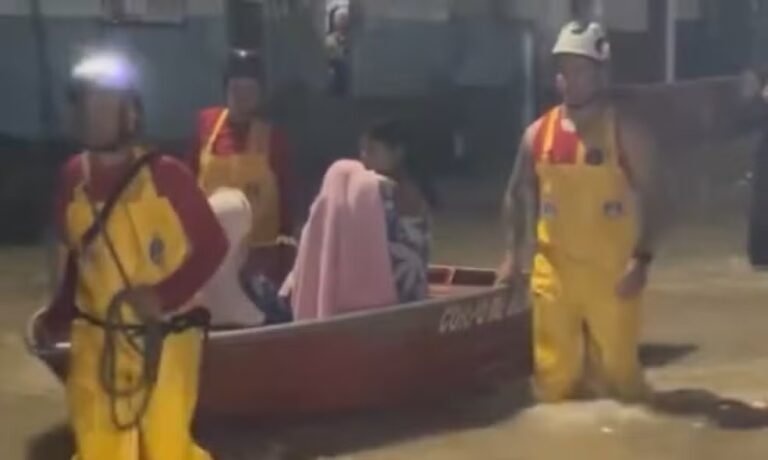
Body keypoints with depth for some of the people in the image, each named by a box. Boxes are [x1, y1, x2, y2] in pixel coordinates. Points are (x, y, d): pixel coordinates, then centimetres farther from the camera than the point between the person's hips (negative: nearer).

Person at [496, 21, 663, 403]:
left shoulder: (627, 133, -5)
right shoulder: (537, 134, 5)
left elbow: (650, 199, -6)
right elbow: (518, 195, 14)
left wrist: (642, 259, -17)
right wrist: (514, 254, 6)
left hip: (612, 272, -3)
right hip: (553, 271, 3)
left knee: (618, 368, 3)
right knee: (554, 372, 8)